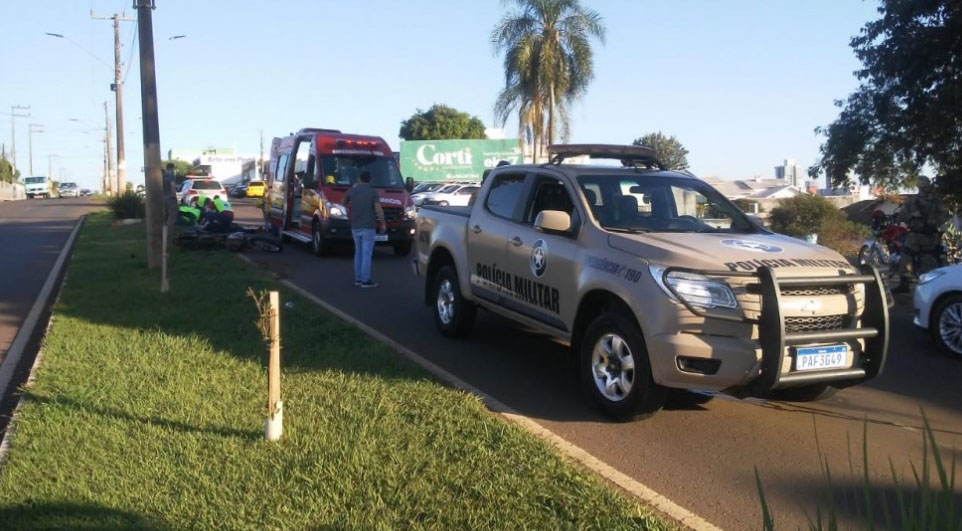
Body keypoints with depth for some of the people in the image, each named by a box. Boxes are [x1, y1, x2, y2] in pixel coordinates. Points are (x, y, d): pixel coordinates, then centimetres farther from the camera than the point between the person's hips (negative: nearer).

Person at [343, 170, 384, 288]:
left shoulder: (352, 191, 4)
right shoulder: (373, 192, -6)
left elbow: (344, 203, 22)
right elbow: (379, 209, -12)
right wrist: (382, 224, -3)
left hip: (355, 226, 5)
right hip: (368, 227, -4)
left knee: (358, 252, 15)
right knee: (366, 253, -4)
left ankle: (358, 279, 17)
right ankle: (366, 281, -6)